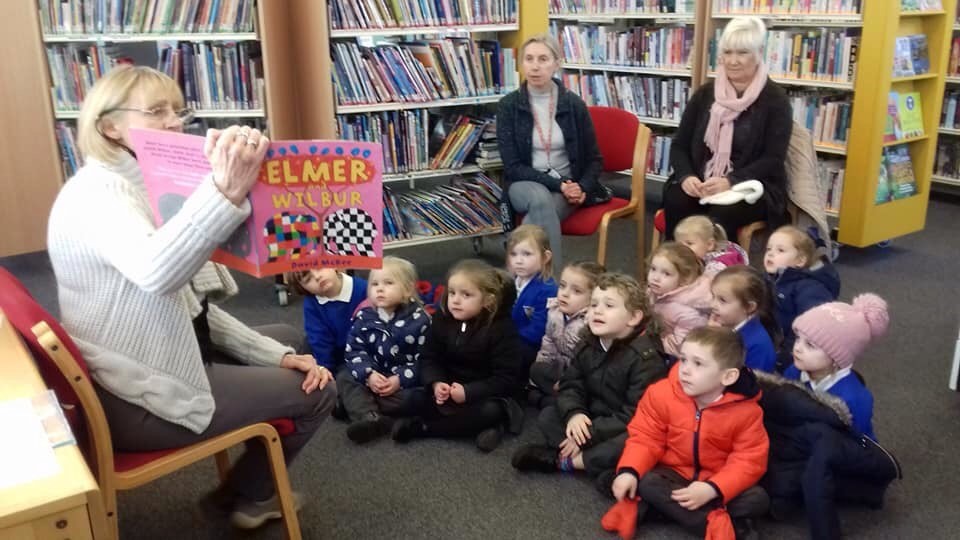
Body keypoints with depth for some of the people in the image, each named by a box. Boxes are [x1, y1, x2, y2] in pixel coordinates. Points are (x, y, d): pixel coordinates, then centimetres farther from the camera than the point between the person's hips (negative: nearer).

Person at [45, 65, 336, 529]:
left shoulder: (146, 188, 11)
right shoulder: (95, 193, -20)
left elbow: (190, 306, 11)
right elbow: (157, 272, -44)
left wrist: (276, 354, 2)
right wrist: (226, 192, -61)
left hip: (155, 362, 10)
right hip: (133, 399, -10)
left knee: (285, 337, 24)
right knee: (316, 392, -4)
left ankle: (249, 481, 34)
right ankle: (245, 497, 22)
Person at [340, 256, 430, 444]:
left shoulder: (419, 320, -8)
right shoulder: (363, 317, 0)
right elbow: (353, 352, -4)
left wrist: (401, 379, -23)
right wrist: (368, 375, -22)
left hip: (406, 381, -3)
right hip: (372, 378, 3)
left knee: (417, 397, -30)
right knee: (344, 379, -16)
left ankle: (356, 406, -26)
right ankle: (371, 418, -41)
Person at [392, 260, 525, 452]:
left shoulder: (502, 329, -19)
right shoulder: (442, 321, -6)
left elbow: (506, 378, -21)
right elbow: (429, 358, -4)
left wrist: (468, 392, -30)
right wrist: (436, 383, -25)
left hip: (487, 393, -4)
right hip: (450, 389, 4)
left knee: (490, 411, -35)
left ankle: (419, 427, -25)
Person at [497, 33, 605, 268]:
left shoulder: (574, 104, 0)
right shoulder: (508, 105, -4)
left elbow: (594, 159, 8)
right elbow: (512, 166, -7)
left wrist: (583, 188, -12)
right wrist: (557, 184, -18)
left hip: (569, 185, 1)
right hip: (525, 185, -1)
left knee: (539, 213, -34)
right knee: (540, 199, -36)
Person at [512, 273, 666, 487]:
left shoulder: (644, 358, -22)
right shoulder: (587, 346, 0)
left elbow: (637, 415, -26)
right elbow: (570, 386, 0)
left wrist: (590, 434, -26)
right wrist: (574, 414, -23)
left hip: (628, 431, -7)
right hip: (591, 422, 7)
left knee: (628, 444, -37)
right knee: (547, 415, -5)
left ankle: (560, 460, -21)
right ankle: (604, 461, -21)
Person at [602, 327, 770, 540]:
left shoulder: (746, 411, -18)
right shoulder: (661, 394, -14)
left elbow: (749, 460, -18)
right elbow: (645, 438, -9)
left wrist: (712, 489, -32)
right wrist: (629, 471, -28)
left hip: (718, 482, 0)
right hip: (673, 474, 1)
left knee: (757, 499, -25)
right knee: (645, 484, -29)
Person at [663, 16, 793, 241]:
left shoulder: (775, 99, -1)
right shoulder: (705, 93, 10)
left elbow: (773, 159, -8)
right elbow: (679, 145, 8)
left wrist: (731, 181, -24)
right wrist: (686, 176, -14)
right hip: (699, 183, 3)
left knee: (722, 214, -35)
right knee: (675, 202, -29)